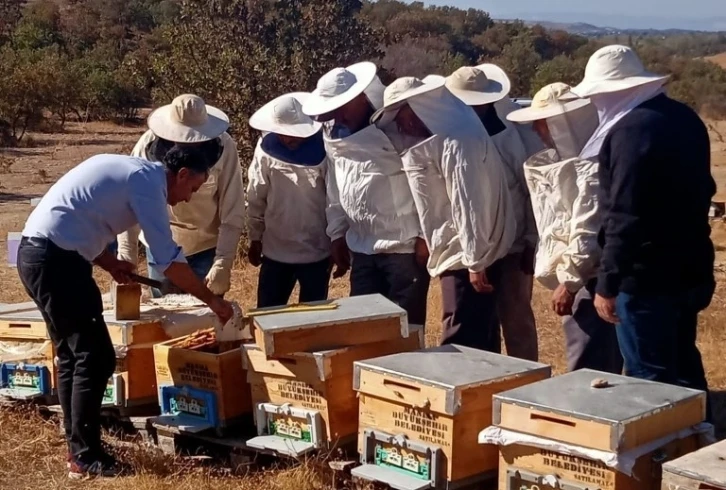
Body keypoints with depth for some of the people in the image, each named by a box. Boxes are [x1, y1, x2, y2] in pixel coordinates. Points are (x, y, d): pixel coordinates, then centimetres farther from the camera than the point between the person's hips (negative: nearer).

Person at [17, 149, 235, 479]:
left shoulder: (129, 170, 19)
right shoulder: (148, 180, -10)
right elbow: (168, 259, -12)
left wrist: (109, 263, 13)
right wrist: (212, 300, -3)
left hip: (39, 254, 10)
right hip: (55, 260, -10)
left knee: (73, 356, 15)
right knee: (96, 358, -6)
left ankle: (78, 449, 22)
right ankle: (86, 459, -1)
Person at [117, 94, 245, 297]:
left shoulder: (223, 147, -20)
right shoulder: (149, 144, -18)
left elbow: (233, 214, -16)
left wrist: (223, 263, -22)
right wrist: (127, 259, -16)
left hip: (206, 249, -1)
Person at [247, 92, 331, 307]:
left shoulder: (322, 149, -13)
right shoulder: (267, 149, -7)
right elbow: (256, 199, 2)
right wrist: (255, 239, 7)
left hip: (317, 251, -2)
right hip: (276, 251, 2)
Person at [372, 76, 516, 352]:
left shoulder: (456, 140, -17)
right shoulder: (439, 137, 14)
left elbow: (469, 203, -22)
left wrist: (475, 260, -22)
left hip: (467, 256, -10)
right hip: (459, 253, 10)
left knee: (460, 344, -7)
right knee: (478, 342, 15)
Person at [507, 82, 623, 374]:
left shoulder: (590, 166, -17)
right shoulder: (566, 158, 14)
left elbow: (588, 234, -22)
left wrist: (569, 283, -17)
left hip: (591, 280, -10)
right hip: (580, 278, 10)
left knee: (588, 372, -8)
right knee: (597, 371, 16)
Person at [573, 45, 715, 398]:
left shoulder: (631, 130, -20)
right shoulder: (684, 118, 9)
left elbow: (625, 216, -23)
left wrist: (607, 284, -19)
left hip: (647, 276, -9)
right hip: (688, 267, 9)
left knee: (649, 377, 0)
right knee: (683, 365, 20)